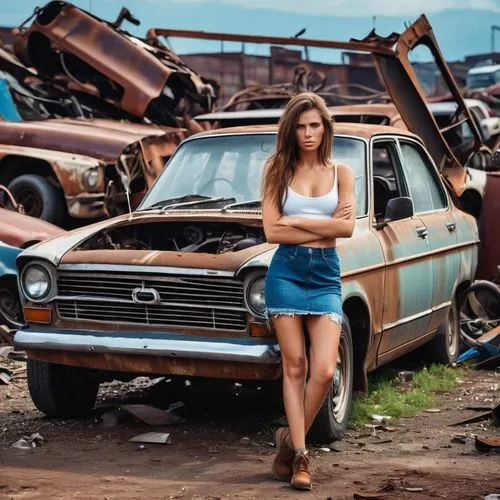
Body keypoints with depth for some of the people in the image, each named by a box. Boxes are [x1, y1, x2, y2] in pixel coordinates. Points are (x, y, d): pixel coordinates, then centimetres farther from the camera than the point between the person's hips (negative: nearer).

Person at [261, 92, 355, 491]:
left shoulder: (341, 173, 8)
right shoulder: (278, 171, 4)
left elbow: (347, 227, -6)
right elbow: (272, 231, -6)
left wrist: (296, 220, -7)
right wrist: (324, 226, -7)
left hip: (326, 275, 1)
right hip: (286, 272, -1)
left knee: (325, 371, -9)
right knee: (294, 366, 0)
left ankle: (292, 438, 13)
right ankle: (299, 453, 7)